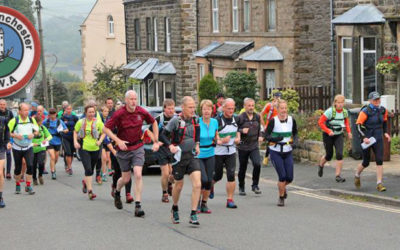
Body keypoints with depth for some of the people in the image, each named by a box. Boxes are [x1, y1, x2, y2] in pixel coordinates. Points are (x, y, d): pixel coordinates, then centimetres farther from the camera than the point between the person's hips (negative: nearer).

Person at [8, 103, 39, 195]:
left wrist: (33, 134, -12)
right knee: (18, 168, 7)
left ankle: (28, 186, -4)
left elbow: (36, 130, 9)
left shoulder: (32, 120, -3)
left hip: (28, 147, 2)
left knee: (30, 165, -13)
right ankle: (17, 185, 27)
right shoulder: (14, 121, -13)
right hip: (17, 148, -2)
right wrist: (15, 135, -24)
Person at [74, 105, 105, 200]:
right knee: (88, 169, -14)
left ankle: (85, 182, 45)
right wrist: (75, 142, 0)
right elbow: (75, 132, 14)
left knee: (91, 170, 14)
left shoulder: (98, 122, -2)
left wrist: (100, 141, -11)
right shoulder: (81, 122, 0)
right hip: (84, 149, -2)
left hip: (95, 149, 2)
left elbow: (103, 133, 6)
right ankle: (90, 190, -11)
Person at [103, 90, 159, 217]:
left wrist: (156, 141, 7)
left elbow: (154, 123, 11)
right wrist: (118, 141, -23)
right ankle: (117, 192, 43)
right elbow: (106, 128, -12)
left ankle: (138, 206, -11)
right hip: (123, 149, -1)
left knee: (138, 175, -14)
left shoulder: (141, 112, -6)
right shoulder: (119, 114, -14)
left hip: (138, 148, 1)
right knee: (126, 178, 8)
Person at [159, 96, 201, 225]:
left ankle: (193, 215, -8)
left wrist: (197, 144, 12)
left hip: (192, 156, 4)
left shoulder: (195, 120, 4)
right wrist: (170, 146, -23)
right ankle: (175, 209, 39)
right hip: (179, 156, -4)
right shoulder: (176, 120, -12)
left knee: (197, 184, -13)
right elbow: (163, 135, -9)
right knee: (179, 185, 12)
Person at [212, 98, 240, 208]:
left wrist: (238, 138, 3)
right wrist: (221, 141, -30)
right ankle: (209, 185, 44)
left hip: (231, 151, 4)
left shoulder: (235, 119, 4)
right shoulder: (217, 120, -15)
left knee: (231, 175, -9)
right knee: (218, 176, 9)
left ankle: (230, 199, -2)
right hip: (218, 152, -4)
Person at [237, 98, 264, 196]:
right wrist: (241, 131, -22)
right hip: (243, 147, -2)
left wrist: (261, 136, 2)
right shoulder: (240, 118, -8)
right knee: (242, 168, 8)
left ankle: (255, 186, -2)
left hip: (254, 146, 2)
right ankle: (241, 188, 27)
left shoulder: (257, 117, 5)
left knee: (257, 164, -18)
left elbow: (260, 128, 20)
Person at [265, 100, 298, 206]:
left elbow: (295, 133, 14)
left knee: (289, 178, 0)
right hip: (275, 152, -3)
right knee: (282, 176, -11)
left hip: (288, 152, 3)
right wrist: (275, 139, -27)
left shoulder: (291, 120, 0)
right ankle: (281, 198, 10)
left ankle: (283, 187, 35)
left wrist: (294, 141, -5)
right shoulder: (273, 121, -10)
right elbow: (266, 136, -8)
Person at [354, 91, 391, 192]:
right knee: (366, 162, 7)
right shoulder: (365, 111, -15)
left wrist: (385, 132, 9)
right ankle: (357, 175, 37)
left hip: (378, 139, 4)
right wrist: (364, 137, -25)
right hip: (367, 140, -4)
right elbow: (358, 125, -16)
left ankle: (379, 184, -6)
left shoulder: (383, 110, 3)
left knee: (379, 160, -9)